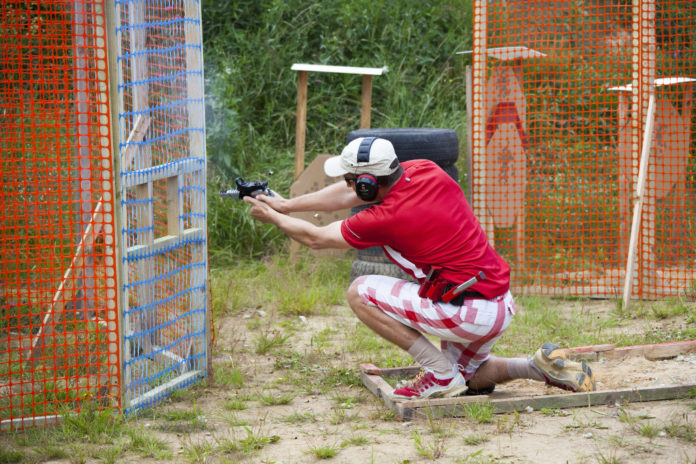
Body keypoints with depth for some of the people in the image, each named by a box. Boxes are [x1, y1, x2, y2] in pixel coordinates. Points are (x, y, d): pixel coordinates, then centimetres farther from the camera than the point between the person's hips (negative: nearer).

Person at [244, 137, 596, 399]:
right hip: (502, 306, 9)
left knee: (360, 292, -3)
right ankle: (543, 366, 10)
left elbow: (315, 237, 0)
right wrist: (287, 204, 19)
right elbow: (350, 195, 17)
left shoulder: (385, 218, -16)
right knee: (469, 378, 32)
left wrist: (272, 217, 17)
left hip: (467, 314, -9)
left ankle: (439, 374, -4)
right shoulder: (427, 171, 3)